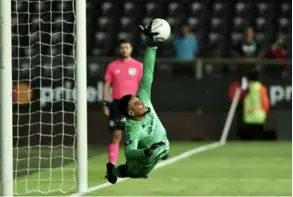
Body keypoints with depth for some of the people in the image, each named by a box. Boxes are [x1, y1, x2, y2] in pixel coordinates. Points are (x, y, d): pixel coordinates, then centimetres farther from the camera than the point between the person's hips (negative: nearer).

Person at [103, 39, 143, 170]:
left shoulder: (138, 66, 5)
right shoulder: (112, 66, 7)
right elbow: (107, 86, 7)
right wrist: (105, 104, -1)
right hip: (117, 104, 0)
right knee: (116, 136, -4)